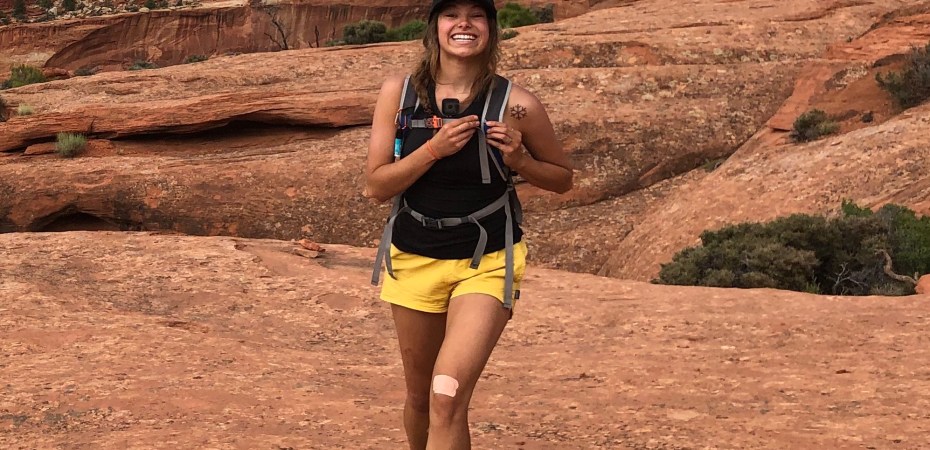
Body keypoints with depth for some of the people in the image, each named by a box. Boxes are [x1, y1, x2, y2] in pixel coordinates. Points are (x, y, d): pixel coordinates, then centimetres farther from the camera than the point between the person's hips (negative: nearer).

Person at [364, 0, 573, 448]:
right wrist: (434, 149, -21)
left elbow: (562, 178, 4)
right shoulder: (399, 92, -5)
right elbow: (375, 186, -7)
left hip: (487, 263, -3)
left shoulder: (516, 105, -10)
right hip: (414, 260, 3)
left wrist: (518, 160, -16)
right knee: (419, 397, 16)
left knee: (448, 397, -19)